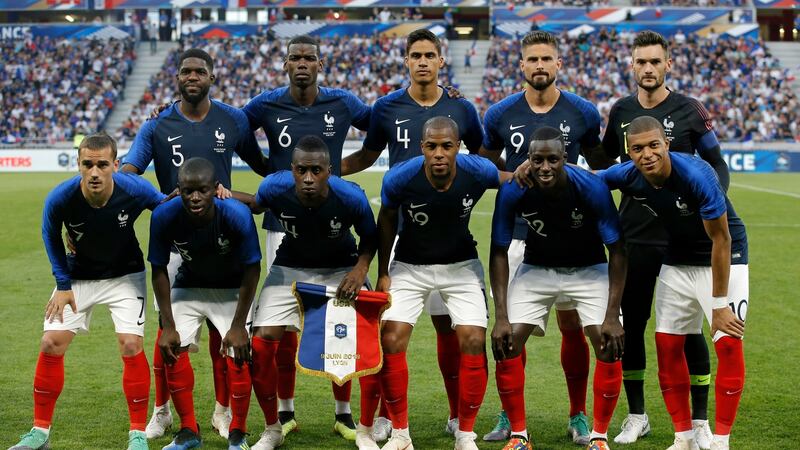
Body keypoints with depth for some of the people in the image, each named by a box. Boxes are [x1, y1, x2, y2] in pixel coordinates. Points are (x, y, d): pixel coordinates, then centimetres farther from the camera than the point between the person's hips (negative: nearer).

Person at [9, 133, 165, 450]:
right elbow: (50, 236, -4)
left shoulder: (135, 191, -29)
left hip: (125, 275, -1)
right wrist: (63, 284, -5)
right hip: (78, 276, 1)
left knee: (131, 345, -16)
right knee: (51, 344, -7)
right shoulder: (60, 198, -27)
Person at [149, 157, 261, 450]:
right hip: (189, 286, 2)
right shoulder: (164, 217, -28)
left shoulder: (237, 215, -33)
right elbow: (159, 271, -13)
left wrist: (238, 325, -18)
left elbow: (252, 270, -20)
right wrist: (168, 326, -13)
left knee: (238, 354, -16)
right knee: (172, 349, -10)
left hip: (232, 290, -2)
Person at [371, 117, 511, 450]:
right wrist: (383, 273, 0)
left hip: (461, 266, 0)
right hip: (410, 267, 0)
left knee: (474, 342, -12)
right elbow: (386, 220, -3)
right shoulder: (399, 178, -24)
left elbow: (513, 180, 1)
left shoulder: (477, 172, -22)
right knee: (390, 340, -13)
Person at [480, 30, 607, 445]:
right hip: (518, 233, 1)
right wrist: (513, 176, -3)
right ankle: (509, 415, 14)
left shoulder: (582, 113, 0)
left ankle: (578, 416, 13)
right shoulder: (500, 114, 1)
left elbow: (600, 163, 15)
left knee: (571, 324, 1)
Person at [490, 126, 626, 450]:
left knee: (609, 345, -16)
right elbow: (499, 254, -13)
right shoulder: (512, 192, -24)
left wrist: (612, 315, -24)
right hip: (536, 269, 1)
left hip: (589, 270, -1)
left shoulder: (592, 188, -28)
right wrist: (501, 316, -19)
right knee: (507, 343, -11)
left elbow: (616, 251, -19)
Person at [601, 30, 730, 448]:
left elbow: (717, 165, 2)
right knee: (631, 324, 7)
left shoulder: (690, 111, -4)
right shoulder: (620, 112, 6)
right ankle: (636, 416, 20)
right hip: (634, 237, 3)